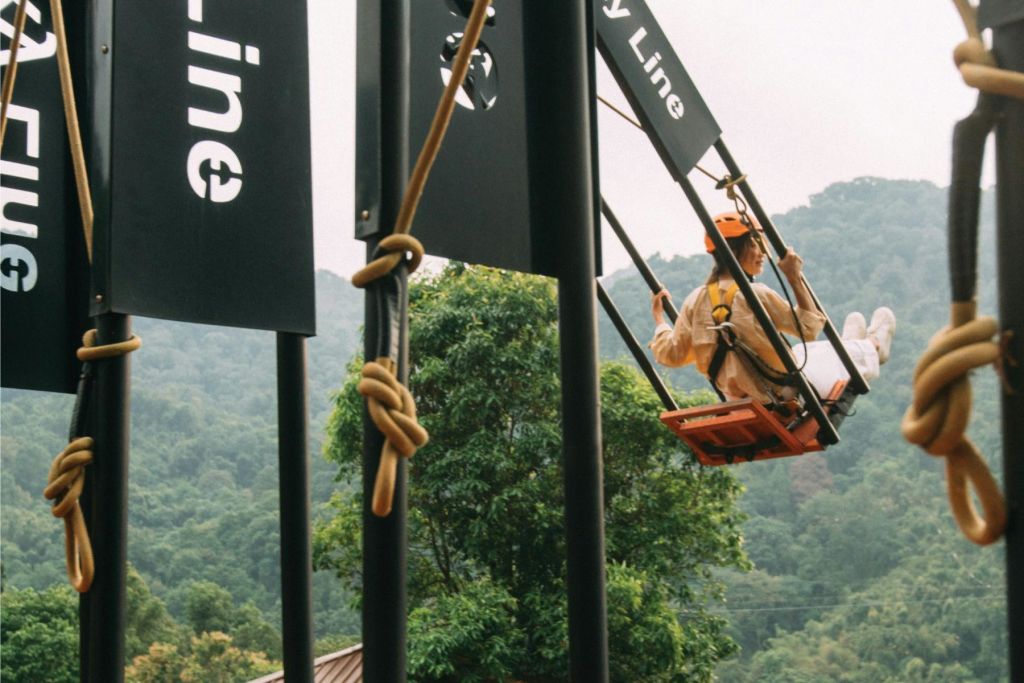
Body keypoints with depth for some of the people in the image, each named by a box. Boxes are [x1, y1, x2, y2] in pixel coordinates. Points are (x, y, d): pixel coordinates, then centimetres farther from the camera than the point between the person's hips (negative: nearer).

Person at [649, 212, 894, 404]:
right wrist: (796, 279, -12)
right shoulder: (755, 295, -22)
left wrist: (659, 317, 13)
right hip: (786, 393, -6)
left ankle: (848, 345, 62)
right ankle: (873, 346, 55)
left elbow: (670, 353, -2)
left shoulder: (695, 300, -6)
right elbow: (809, 328, -13)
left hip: (737, 402, 6)